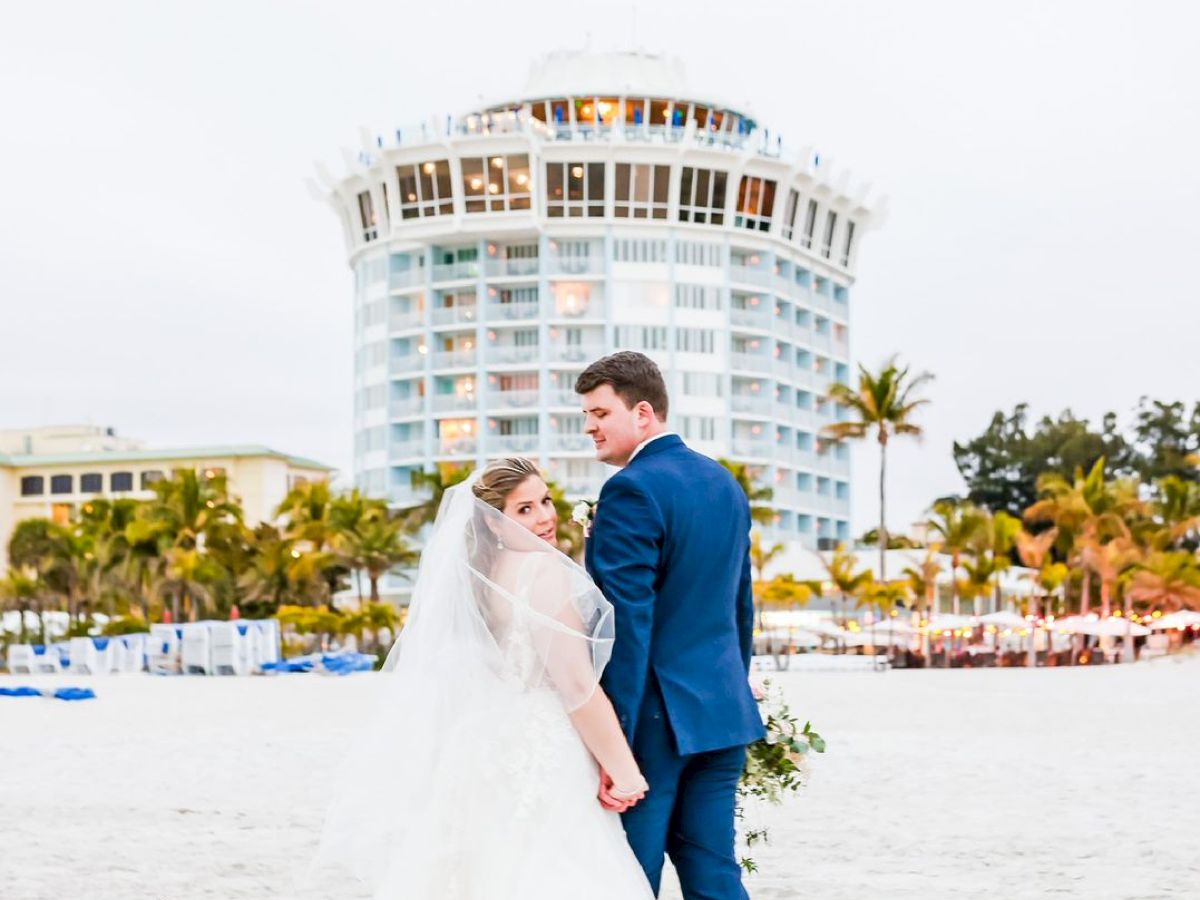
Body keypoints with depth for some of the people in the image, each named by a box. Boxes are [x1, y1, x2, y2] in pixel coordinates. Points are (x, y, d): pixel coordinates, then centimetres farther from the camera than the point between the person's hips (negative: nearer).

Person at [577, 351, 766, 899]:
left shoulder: (632, 490, -13)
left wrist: (611, 743, -18)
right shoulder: (725, 484, 13)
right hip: (724, 711, 8)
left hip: (655, 717, -8)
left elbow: (627, 624, -18)